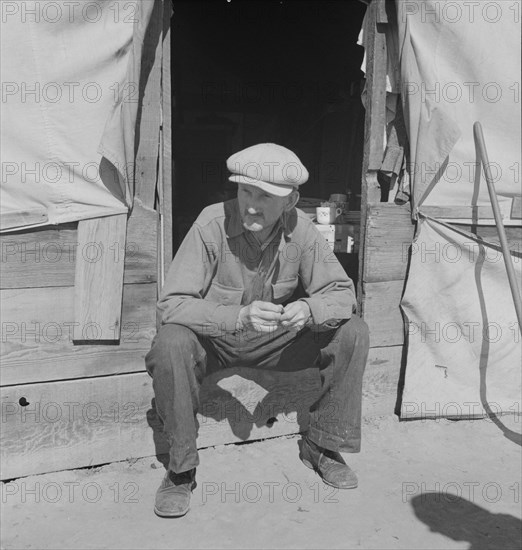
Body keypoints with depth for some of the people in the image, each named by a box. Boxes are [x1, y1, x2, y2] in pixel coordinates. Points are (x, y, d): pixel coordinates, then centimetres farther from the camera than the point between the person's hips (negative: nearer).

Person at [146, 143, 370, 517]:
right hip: (215, 340, -3)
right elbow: (172, 304, -27)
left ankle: (321, 444, 4)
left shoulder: (300, 228, -15)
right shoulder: (213, 224, -24)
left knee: (353, 333, -15)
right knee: (171, 343, -35)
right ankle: (181, 467, -13)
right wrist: (239, 316, -42)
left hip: (277, 341, 3)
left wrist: (309, 309, -35)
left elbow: (342, 293, -11)